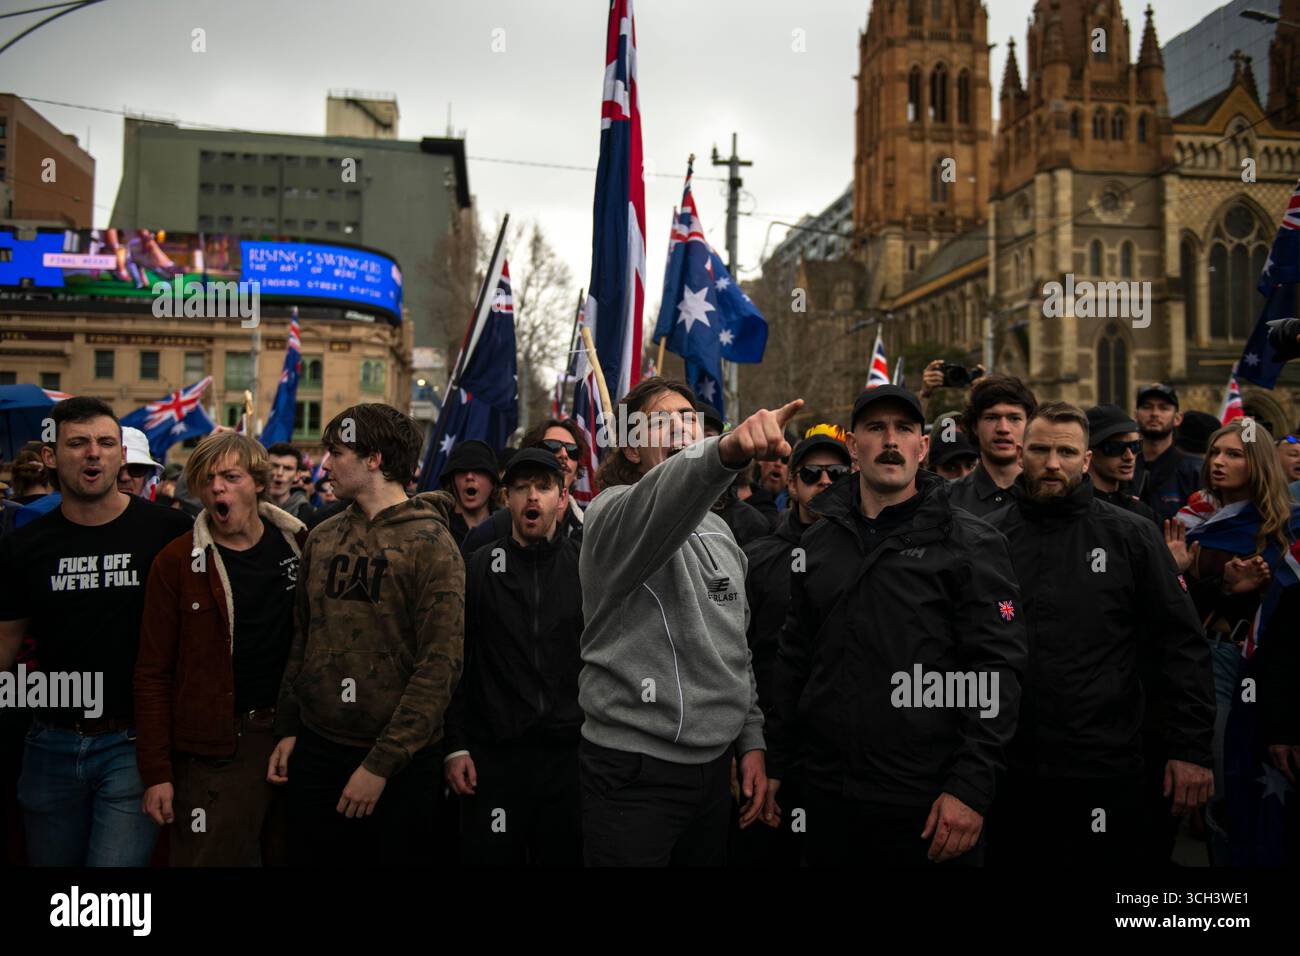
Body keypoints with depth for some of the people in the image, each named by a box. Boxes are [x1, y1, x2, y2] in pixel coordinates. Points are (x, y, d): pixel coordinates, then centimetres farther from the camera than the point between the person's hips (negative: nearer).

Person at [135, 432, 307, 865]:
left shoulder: (300, 545, 3)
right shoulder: (177, 561, -5)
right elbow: (153, 673, -5)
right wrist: (156, 773, -7)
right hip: (216, 747, -3)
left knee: (291, 853, 15)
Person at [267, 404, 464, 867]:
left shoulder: (430, 543, -11)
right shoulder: (322, 538, 6)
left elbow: (440, 665, -15)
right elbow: (302, 640, 14)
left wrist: (381, 763, -16)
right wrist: (287, 729, 9)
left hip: (401, 763, -5)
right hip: (315, 751, 5)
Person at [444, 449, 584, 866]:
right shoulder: (479, 567, 3)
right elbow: (456, 663, 3)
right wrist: (456, 747, -2)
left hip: (572, 751, 1)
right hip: (494, 755, 0)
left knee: (566, 855, 11)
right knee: (490, 857, 7)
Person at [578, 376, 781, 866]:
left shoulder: (717, 530, 13)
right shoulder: (613, 513, -10)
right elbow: (660, 503, -36)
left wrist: (750, 739, 9)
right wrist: (726, 452, -54)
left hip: (713, 766, 7)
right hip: (635, 772, -6)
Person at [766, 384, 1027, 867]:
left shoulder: (971, 545, -5)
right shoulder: (818, 542, 10)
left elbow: (997, 669, -10)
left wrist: (972, 787, -16)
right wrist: (777, 763, 11)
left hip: (930, 803, -4)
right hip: (827, 791, 5)